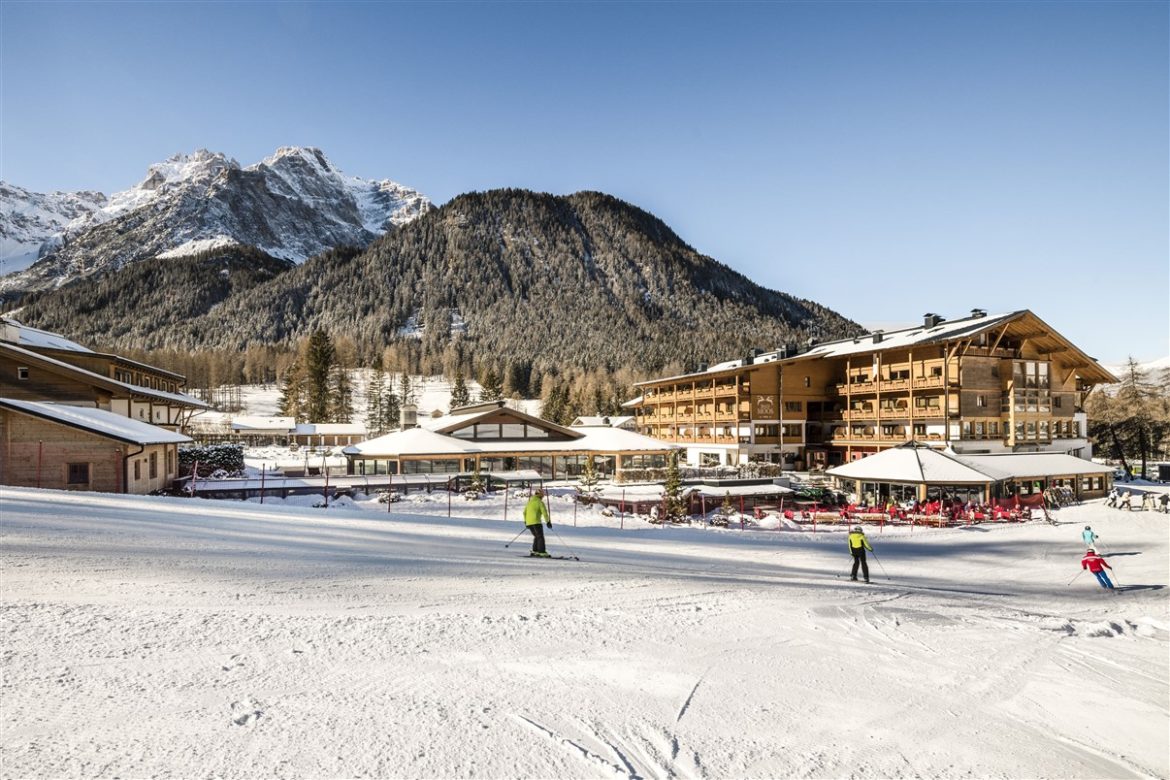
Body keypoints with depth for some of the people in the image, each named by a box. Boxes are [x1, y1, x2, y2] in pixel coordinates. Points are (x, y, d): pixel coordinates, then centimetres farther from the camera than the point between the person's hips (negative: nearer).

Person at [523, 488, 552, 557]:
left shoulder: (529, 501, 18)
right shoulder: (540, 502, -5)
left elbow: (524, 512, 23)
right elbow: (544, 512, -11)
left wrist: (525, 521, 31)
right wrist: (548, 522, -7)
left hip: (528, 523, 7)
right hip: (536, 522, -7)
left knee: (536, 536, 19)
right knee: (540, 537, -5)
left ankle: (534, 551, 14)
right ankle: (542, 552, -13)